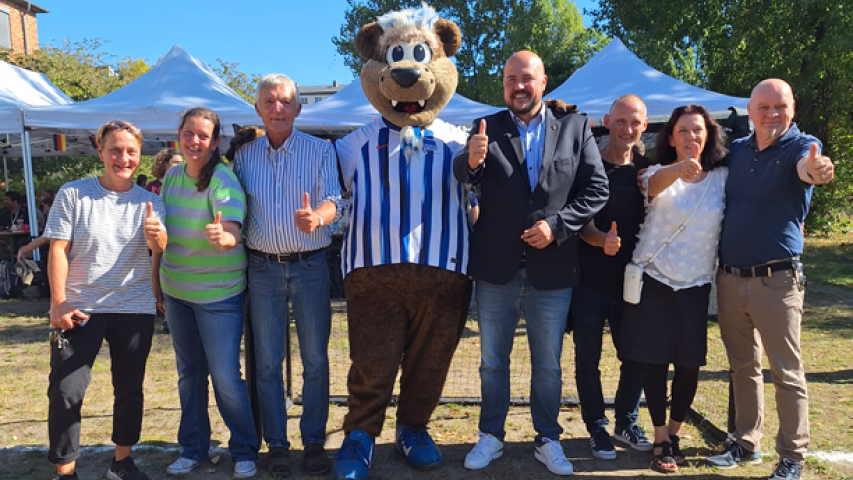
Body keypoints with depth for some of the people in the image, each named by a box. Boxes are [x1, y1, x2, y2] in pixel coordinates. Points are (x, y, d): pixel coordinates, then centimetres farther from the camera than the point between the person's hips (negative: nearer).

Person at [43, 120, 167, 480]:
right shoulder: (73, 194, -3)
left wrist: (156, 234, -39)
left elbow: (160, 247, -15)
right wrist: (58, 302, -11)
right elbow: (58, 250, -4)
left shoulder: (148, 202, 1)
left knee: (129, 388, 11)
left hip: (135, 310, 2)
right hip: (78, 309, -2)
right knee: (65, 392, -4)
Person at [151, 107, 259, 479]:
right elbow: (161, 234, 11)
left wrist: (224, 236, -52)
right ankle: (193, 448, 32)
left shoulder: (223, 180, -16)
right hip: (176, 291, 6)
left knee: (226, 376, -3)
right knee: (189, 373, 16)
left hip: (220, 293, -6)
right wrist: (155, 278, 13)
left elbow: (233, 232, -30)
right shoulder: (171, 177, 2)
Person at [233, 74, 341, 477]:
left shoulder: (320, 150, -1)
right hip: (263, 267, 2)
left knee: (316, 360, 4)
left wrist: (316, 217, -35)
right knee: (267, 362, 7)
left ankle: (314, 442, 18)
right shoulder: (243, 156, 8)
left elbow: (333, 200, -13)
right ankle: (276, 444, 20)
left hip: (310, 265, -2)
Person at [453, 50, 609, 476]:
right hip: (496, 266, 0)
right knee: (493, 360, 14)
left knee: (548, 364, 13)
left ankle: (548, 440, 30)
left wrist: (556, 225, -14)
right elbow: (459, 181, -13)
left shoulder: (575, 128, 2)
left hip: (552, 268, 0)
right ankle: (490, 436, 31)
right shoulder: (486, 128, 1)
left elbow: (596, 189, -2)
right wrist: (470, 161, -36)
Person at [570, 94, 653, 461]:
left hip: (630, 279, 3)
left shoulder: (648, 169, 6)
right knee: (588, 358, 5)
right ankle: (597, 427, 23)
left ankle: (626, 422, 30)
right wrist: (602, 239, -28)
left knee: (636, 355, 8)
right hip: (589, 279, -3)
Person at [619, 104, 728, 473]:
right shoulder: (660, 173, -4)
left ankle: (674, 432, 25)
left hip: (696, 284, 2)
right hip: (654, 280, -1)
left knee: (689, 364, 5)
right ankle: (661, 439, 14)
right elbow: (655, 184, -28)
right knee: (655, 361, 0)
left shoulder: (723, 178, 2)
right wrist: (680, 169, -49)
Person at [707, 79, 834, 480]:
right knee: (743, 367, 15)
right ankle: (746, 442, 29)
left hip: (776, 279, -5)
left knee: (786, 372, 3)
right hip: (730, 278, 5)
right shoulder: (736, 150, 10)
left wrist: (816, 170, -53)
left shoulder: (803, 145, -5)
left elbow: (805, 168, -30)